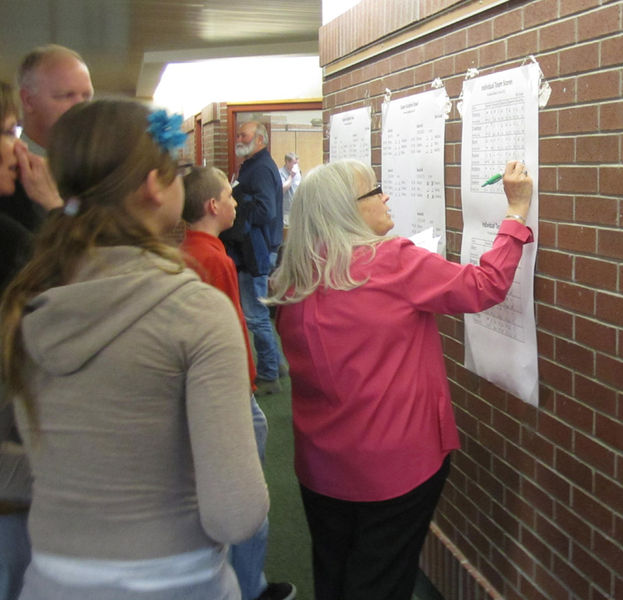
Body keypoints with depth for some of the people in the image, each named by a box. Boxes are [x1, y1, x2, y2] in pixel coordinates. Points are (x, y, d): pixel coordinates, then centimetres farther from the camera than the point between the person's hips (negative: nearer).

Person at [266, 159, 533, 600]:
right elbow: (484, 287, -12)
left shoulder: (294, 280, -1)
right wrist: (517, 212, -4)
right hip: (396, 464, -5)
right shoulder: (391, 262, -18)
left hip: (320, 465, 5)